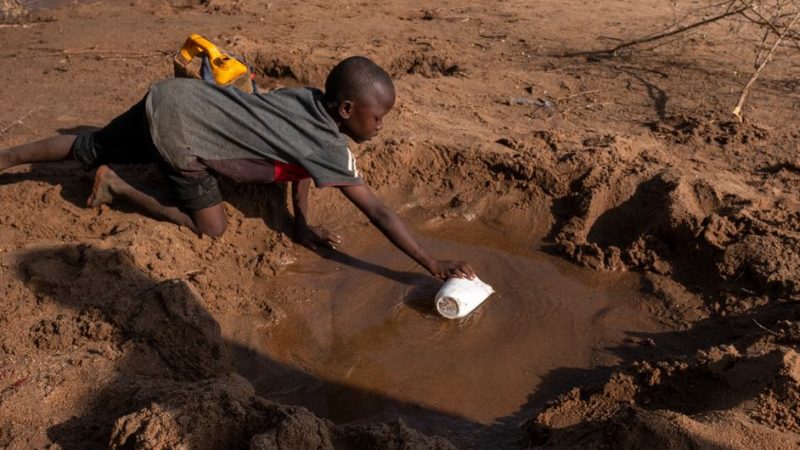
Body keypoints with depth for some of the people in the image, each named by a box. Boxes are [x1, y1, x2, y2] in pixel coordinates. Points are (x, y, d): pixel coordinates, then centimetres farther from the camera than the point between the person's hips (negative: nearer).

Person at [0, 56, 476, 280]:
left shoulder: (307, 99, 2)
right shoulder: (331, 150, -19)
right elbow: (379, 213, -19)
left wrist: (303, 226, 14)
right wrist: (435, 265, -14)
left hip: (175, 96, 8)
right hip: (178, 130, -8)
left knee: (90, 148, 27)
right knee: (212, 227, 6)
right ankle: (116, 187, 14)